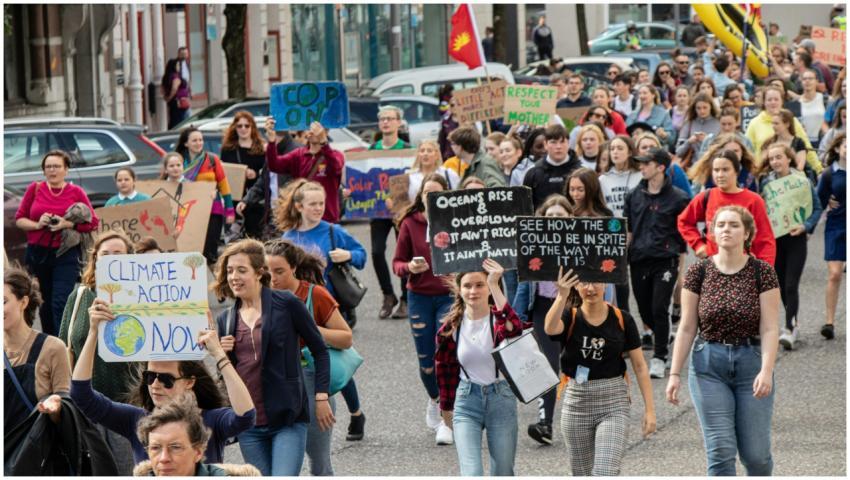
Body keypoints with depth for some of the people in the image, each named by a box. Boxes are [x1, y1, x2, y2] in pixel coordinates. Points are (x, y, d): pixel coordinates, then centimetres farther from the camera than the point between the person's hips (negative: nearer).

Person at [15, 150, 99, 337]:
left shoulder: (76, 192, 0)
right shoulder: (35, 188, 4)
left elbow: (93, 223, -1)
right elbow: (19, 219, 6)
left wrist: (67, 224, -15)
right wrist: (37, 224, -13)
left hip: (65, 253, -3)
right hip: (37, 253, 3)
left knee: (61, 303, -13)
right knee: (44, 302, 12)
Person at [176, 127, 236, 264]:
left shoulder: (212, 159, 0)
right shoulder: (181, 162, 3)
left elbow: (223, 184, 2)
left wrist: (230, 210, -2)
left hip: (213, 210, -1)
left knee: (210, 252, -3)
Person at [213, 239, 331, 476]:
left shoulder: (286, 305, -4)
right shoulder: (225, 320, 10)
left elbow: (319, 350, 3)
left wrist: (321, 397, -3)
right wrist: (221, 355, -3)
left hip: (288, 420, -5)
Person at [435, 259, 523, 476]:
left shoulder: (498, 320, -10)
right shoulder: (452, 326, -3)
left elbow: (514, 328, -37)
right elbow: (444, 368, 12)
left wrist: (494, 285, -38)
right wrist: (446, 407, 19)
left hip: (501, 399, 0)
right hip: (466, 401, 0)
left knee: (502, 474, 11)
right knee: (471, 474, -13)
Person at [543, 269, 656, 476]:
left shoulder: (622, 320, -1)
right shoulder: (570, 318, -2)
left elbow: (639, 366, 2)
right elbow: (550, 328, -27)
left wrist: (649, 409, -3)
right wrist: (562, 296, -44)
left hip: (613, 405, -2)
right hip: (576, 402, 2)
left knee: (606, 474, -14)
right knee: (582, 474, 11)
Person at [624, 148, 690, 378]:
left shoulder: (677, 198, -2)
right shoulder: (634, 196, 10)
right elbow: (627, 229, 14)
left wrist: (681, 260, -1)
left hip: (665, 261, -4)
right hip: (639, 261, 5)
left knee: (659, 309, -11)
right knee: (644, 310, 9)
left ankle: (659, 357, -3)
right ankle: (663, 337, 35)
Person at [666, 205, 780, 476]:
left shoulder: (762, 272, -3)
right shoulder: (699, 272, 0)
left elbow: (769, 328, -7)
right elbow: (687, 328, 2)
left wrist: (766, 371, -19)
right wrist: (674, 374, -2)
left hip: (751, 362, -1)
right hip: (709, 365, 1)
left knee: (755, 453, 2)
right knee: (720, 451, -5)